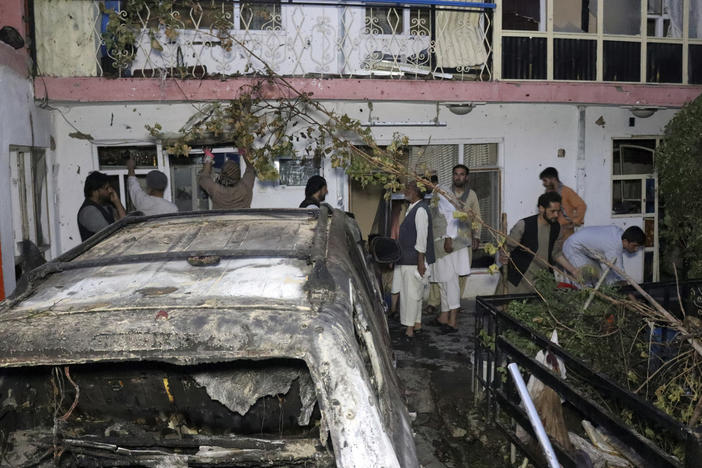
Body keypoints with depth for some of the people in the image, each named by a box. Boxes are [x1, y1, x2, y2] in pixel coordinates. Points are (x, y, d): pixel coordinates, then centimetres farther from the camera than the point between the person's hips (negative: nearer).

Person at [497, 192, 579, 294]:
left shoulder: (557, 228, 1)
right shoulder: (524, 225, -15)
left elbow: (556, 253, 11)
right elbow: (508, 246, -12)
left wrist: (573, 271, 3)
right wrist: (503, 256, -34)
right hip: (519, 279, -4)